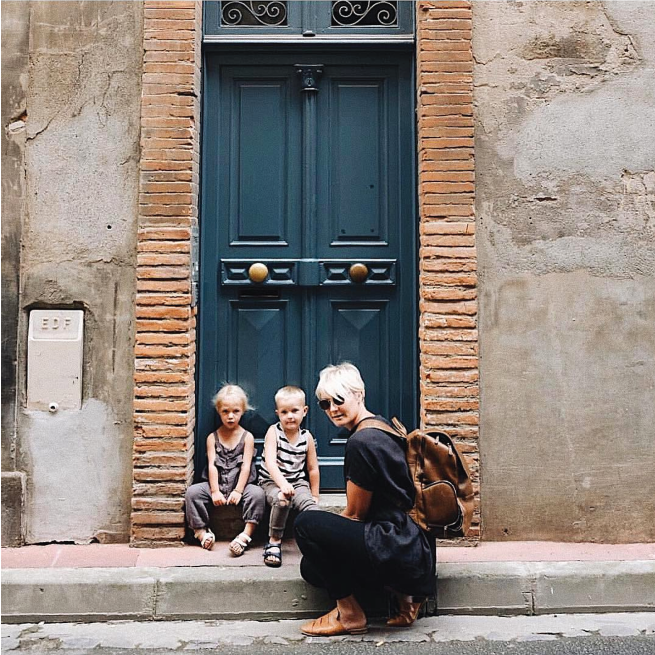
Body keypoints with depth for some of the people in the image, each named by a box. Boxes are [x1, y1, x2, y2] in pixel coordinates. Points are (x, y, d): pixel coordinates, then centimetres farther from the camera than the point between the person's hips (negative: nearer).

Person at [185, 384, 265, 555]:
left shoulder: (247, 437, 3)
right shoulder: (213, 438, 7)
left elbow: (246, 466, -5)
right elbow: (212, 465, -3)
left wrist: (238, 490, -17)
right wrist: (215, 491, -15)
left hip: (239, 484, -2)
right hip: (217, 484, 2)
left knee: (257, 494, -30)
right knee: (192, 492, -21)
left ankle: (246, 534, -33)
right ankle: (201, 531, -14)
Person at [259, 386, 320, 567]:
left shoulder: (307, 437, 1)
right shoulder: (273, 432, -8)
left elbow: (313, 468, 9)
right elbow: (270, 462, -21)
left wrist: (314, 495, 11)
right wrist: (282, 484, -35)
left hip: (298, 482, 3)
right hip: (272, 481, -2)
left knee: (310, 506, -27)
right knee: (281, 499, -34)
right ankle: (274, 542, -18)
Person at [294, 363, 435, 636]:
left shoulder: (362, 442, -18)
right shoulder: (381, 427, 12)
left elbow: (355, 513, -10)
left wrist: (325, 529, 7)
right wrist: (329, 529, 16)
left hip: (397, 548, -10)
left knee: (306, 524, -10)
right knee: (311, 567, 13)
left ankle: (349, 614, 1)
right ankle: (402, 591, 11)